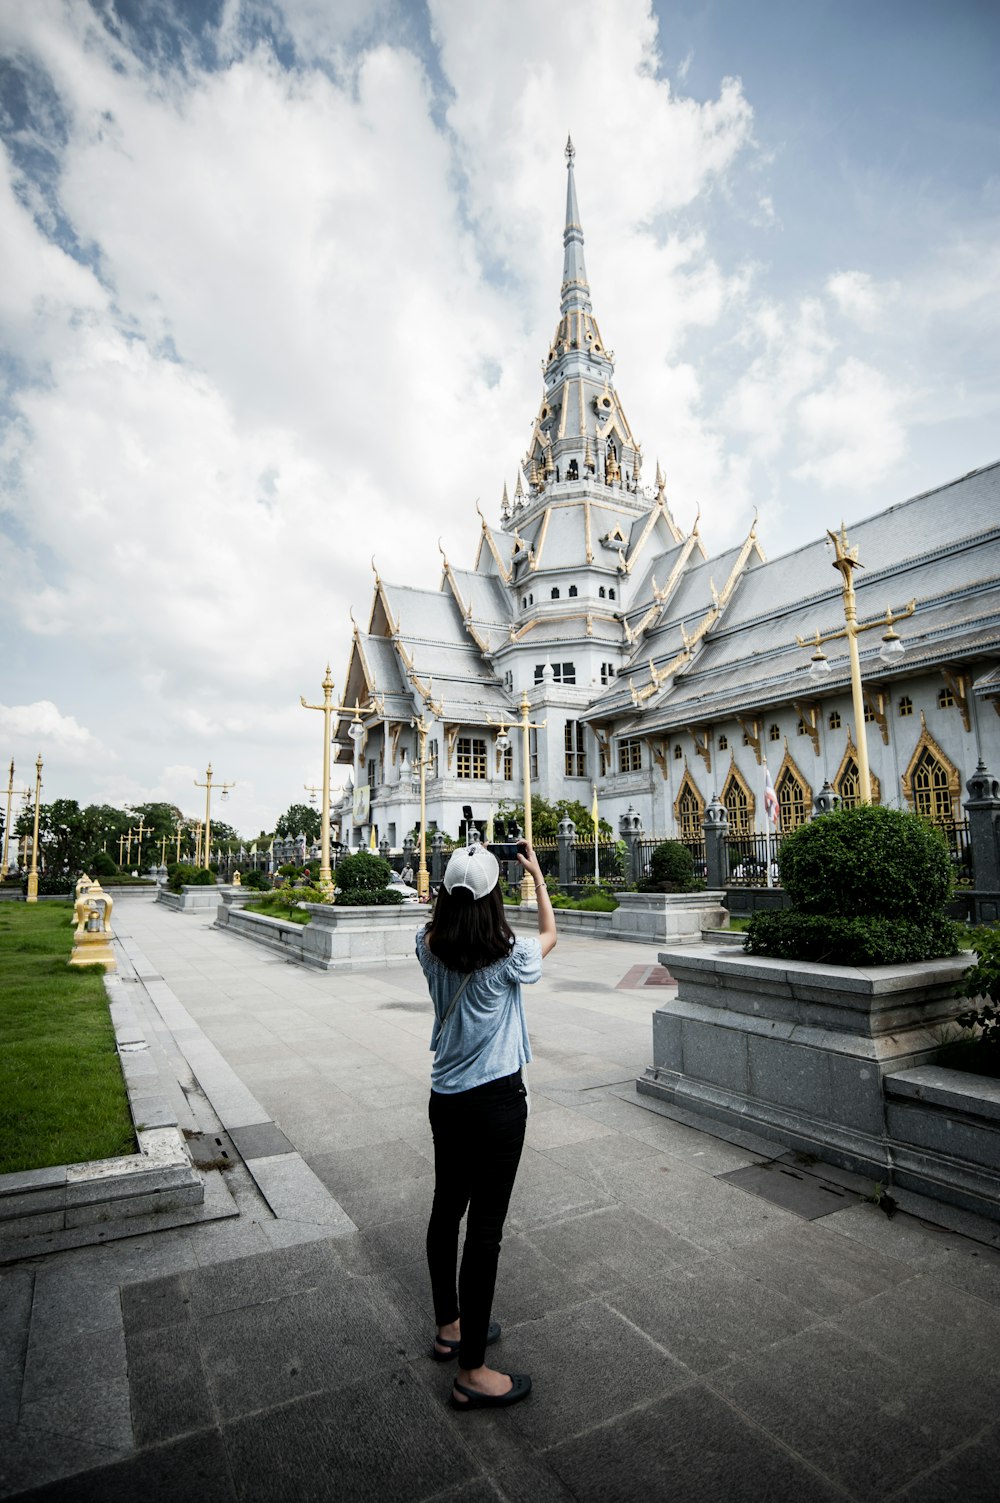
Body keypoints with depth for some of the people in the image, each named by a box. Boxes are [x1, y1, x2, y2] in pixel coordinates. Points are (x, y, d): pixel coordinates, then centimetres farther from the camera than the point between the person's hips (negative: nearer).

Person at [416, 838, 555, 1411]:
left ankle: (450, 1327, 41)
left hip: (445, 1099, 6)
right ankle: (473, 1371, 19)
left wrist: (463, 870, 15)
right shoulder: (507, 957, -19)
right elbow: (550, 937, 2)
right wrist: (537, 875, 9)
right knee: (485, 1227, 5)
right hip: (497, 1101, -6)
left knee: (447, 1210, 20)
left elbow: (441, 920, 19)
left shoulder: (430, 949, -7)